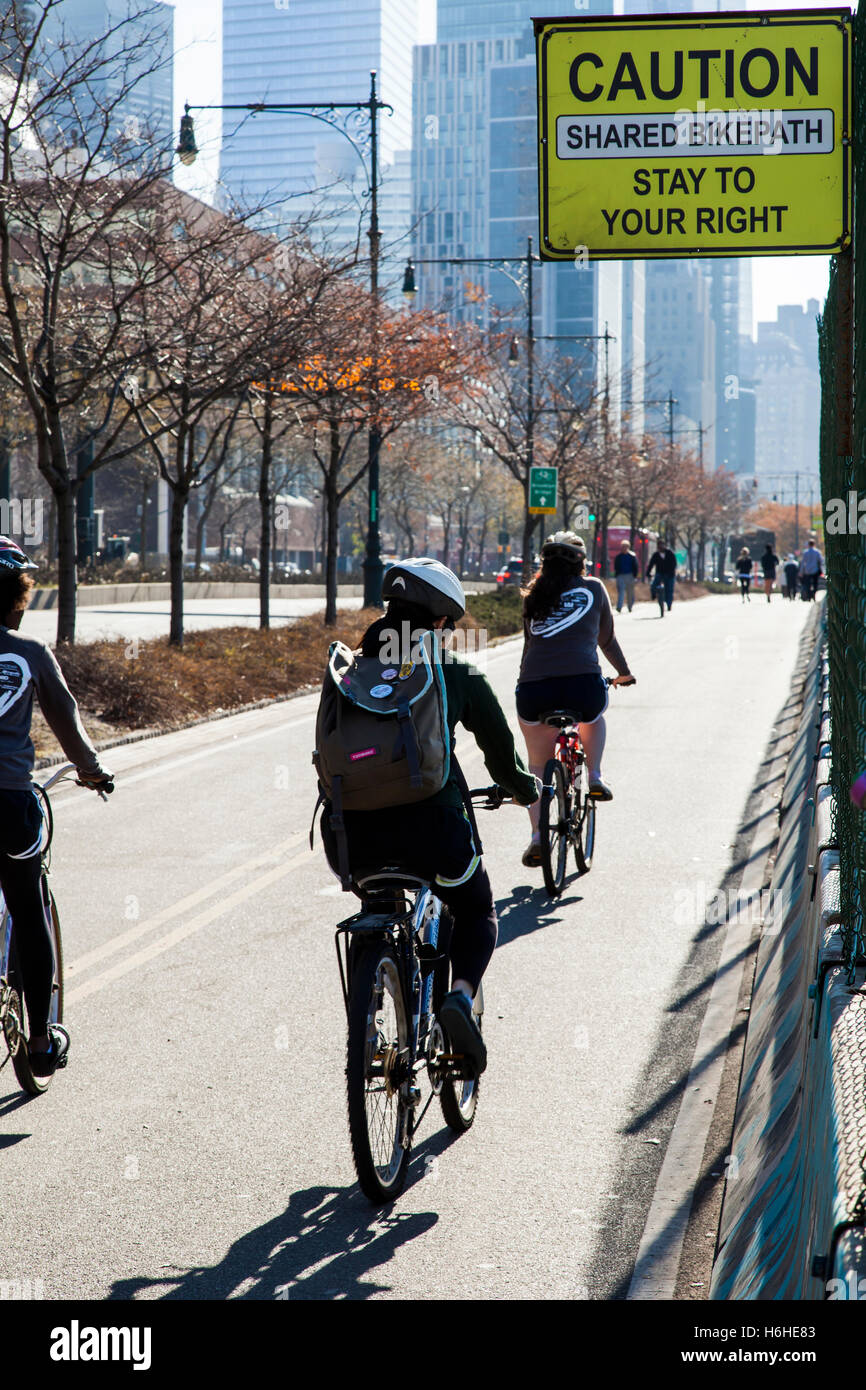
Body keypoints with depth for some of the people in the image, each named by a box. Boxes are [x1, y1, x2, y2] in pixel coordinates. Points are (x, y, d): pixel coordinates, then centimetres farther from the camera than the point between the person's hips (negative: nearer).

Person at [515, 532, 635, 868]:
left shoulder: (534, 596, 21)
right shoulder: (593, 589, 15)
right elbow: (606, 640, 25)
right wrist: (624, 673, 43)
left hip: (533, 689, 2)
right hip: (583, 685, -1)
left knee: (537, 764, 21)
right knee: (593, 715, 37)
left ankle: (536, 837, 7)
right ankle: (595, 777, 20)